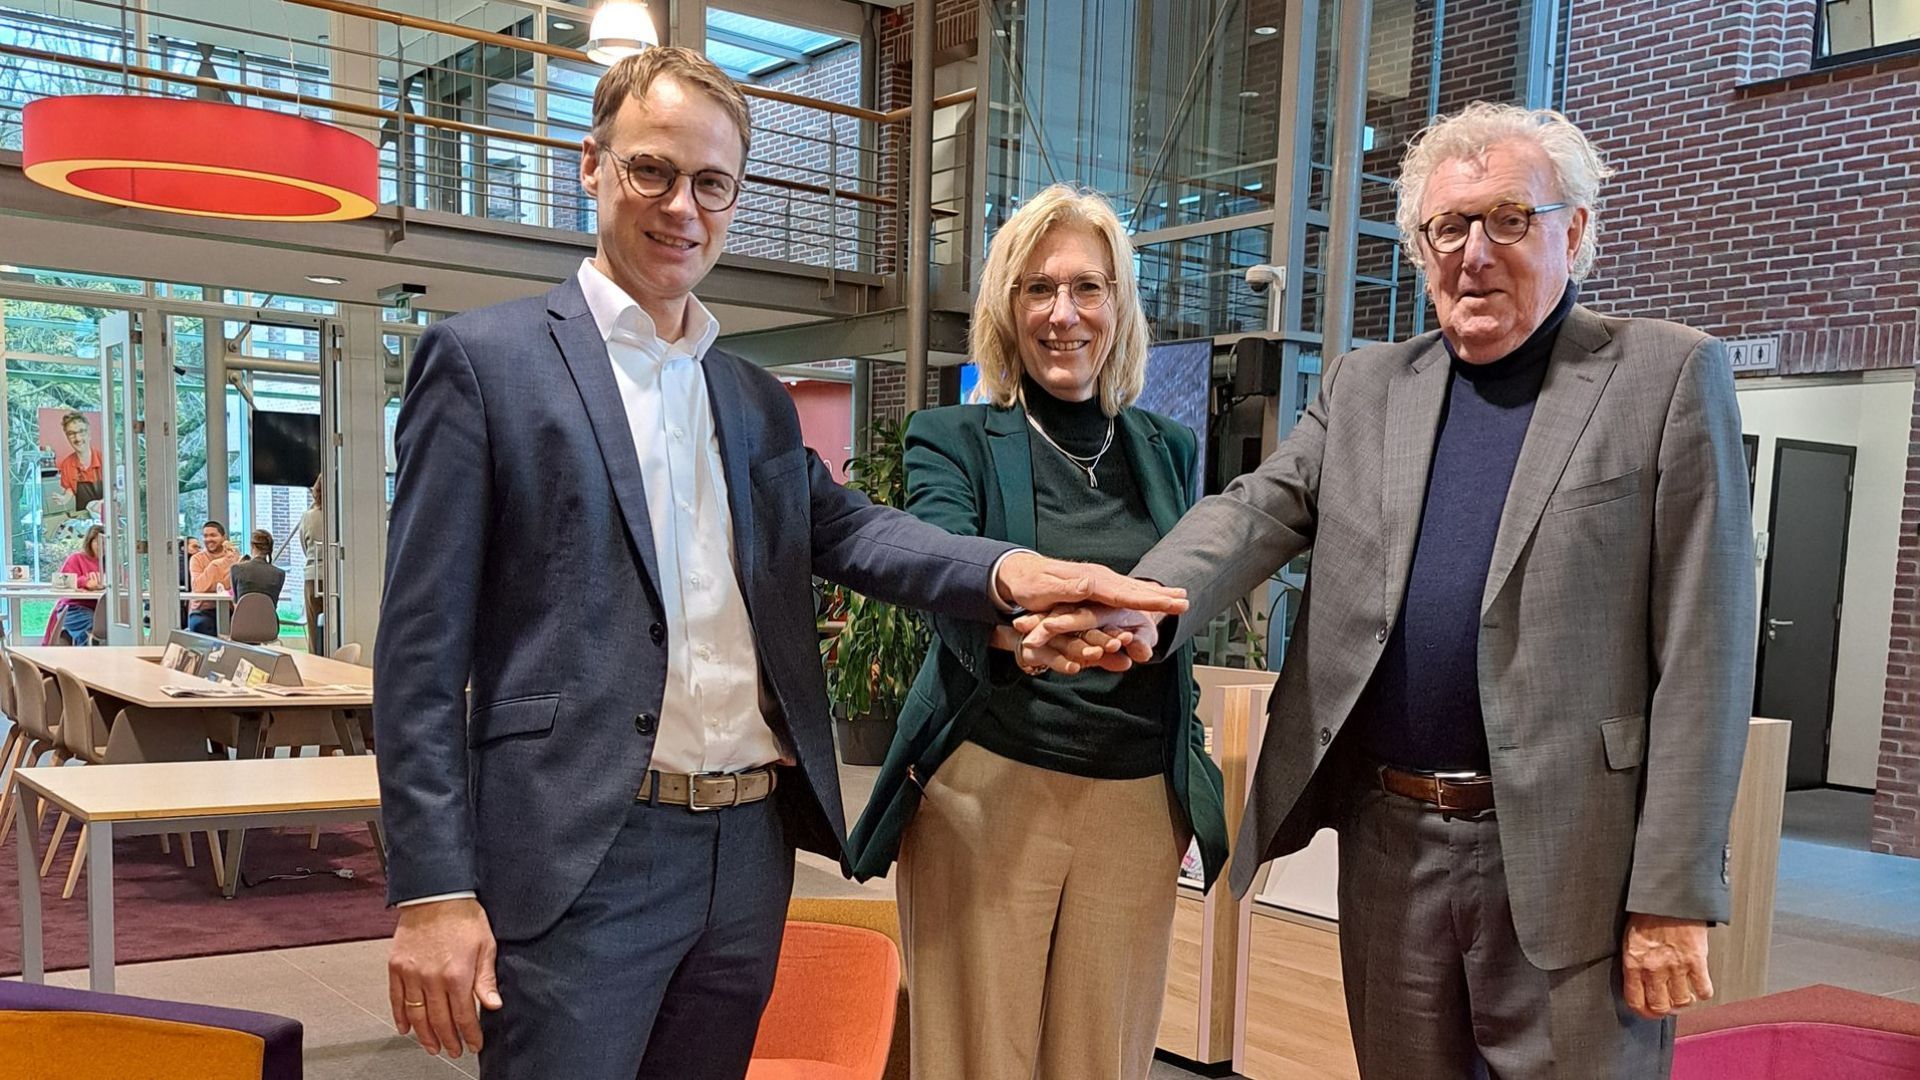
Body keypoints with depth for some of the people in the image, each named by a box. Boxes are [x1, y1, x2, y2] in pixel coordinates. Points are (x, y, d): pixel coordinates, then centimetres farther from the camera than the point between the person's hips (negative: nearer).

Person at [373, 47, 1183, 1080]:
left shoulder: (760, 402, 15)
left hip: (751, 850, 6)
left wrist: (1006, 570, -19)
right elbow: (422, 647, -6)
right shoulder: (484, 360, -2)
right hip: (579, 864, -5)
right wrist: (431, 890, -12)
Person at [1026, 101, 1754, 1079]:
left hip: (1573, 865, -4)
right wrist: (1144, 606, -23)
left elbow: (1700, 655, -6)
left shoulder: (1669, 377, -2)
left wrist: (1673, 894, -10)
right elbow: (1256, 513, -1)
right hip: (1390, 844, 4)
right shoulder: (1365, 387, 11)